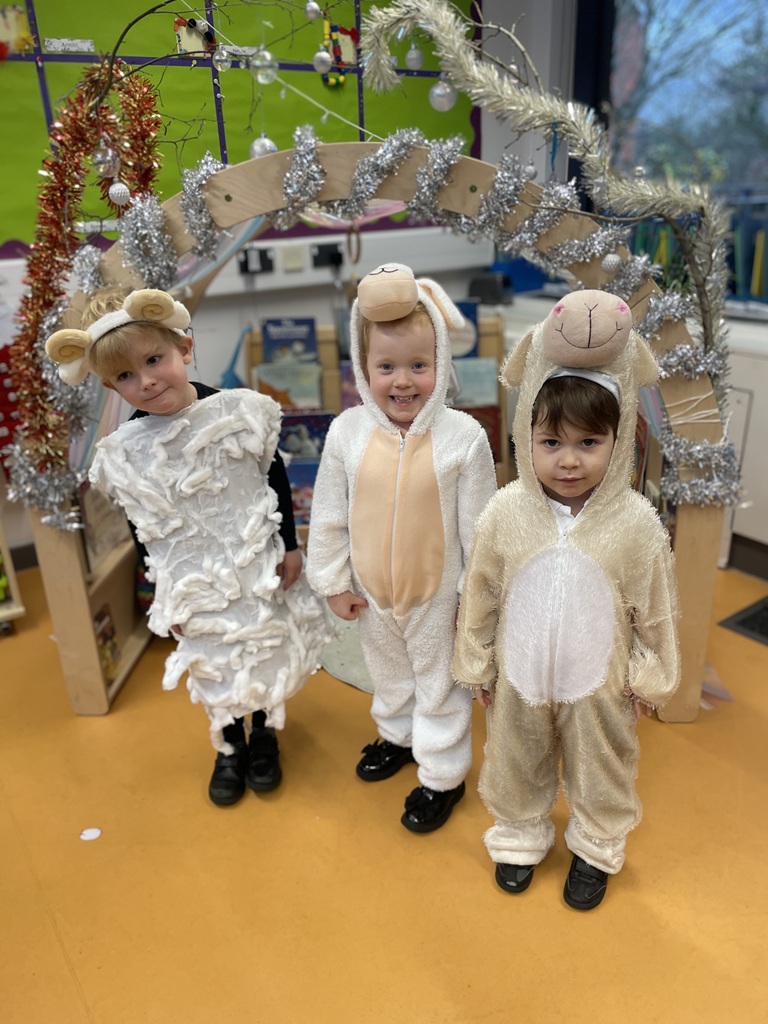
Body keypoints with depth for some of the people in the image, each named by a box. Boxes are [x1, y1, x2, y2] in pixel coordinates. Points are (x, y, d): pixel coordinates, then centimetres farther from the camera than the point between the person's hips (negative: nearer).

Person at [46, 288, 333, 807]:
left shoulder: (240, 410, -15)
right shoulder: (126, 453, -11)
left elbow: (277, 478, -4)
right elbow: (150, 532, -2)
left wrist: (290, 546, -2)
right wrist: (170, 597, 2)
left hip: (261, 564, 0)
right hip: (197, 580, 1)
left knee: (267, 651, 18)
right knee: (216, 665, 18)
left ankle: (264, 735, 47)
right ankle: (229, 747, 45)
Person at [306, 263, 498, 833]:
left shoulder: (463, 436, -20)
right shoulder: (348, 431, -13)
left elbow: (478, 526, -13)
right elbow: (329, 514, -3)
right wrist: (335, 582, 2)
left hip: (437, 593, -3)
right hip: (372, 590, 4)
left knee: (439, 686, 17)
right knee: (388, 673, 28)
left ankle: (443, 776, 40)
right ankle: (398, 735, 57)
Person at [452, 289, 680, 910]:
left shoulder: (635, 522, -19)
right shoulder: (506, 514, -17)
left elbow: (655, 610, -6)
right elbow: (480, 596, -5)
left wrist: (652, 677, 2)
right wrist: (476, 665, 2)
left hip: (599, 683, -1)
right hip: (521, 677, 1)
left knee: (601, 771, 23)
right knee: (517, 765, 24)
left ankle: (596, 847, 52)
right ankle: (521, 835, 52)